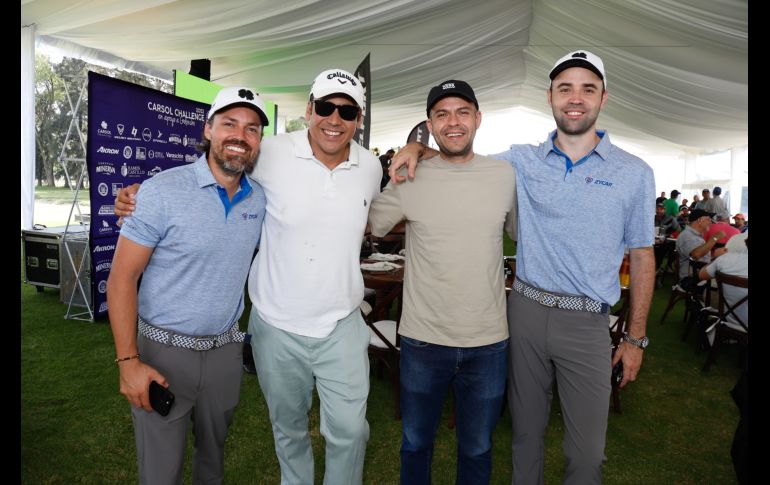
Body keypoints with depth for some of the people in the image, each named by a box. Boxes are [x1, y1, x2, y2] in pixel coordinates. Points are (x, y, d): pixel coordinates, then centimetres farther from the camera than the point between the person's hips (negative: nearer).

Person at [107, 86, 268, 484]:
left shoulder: (260, 199, 0)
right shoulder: (162, 191, -15)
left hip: (225, 350, 4)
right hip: (164, 350, -4)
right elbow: (122, 278, -12)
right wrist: (128, 361, -15)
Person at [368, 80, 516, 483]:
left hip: (489, 341, 1)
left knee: (477, 447, 21)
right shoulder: (409, 179, -6)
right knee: (415, 443, 21)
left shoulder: (505, 176, -1)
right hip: (423, 339, -1)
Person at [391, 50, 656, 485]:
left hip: (587, 323, -1)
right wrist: (418, 148, -9)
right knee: (526, 429, 17)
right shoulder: (523, 161, 3)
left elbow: (642, 257, 4)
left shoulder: (634, 173, 0)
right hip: (526, 309, 1)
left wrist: (636, 338, 3)